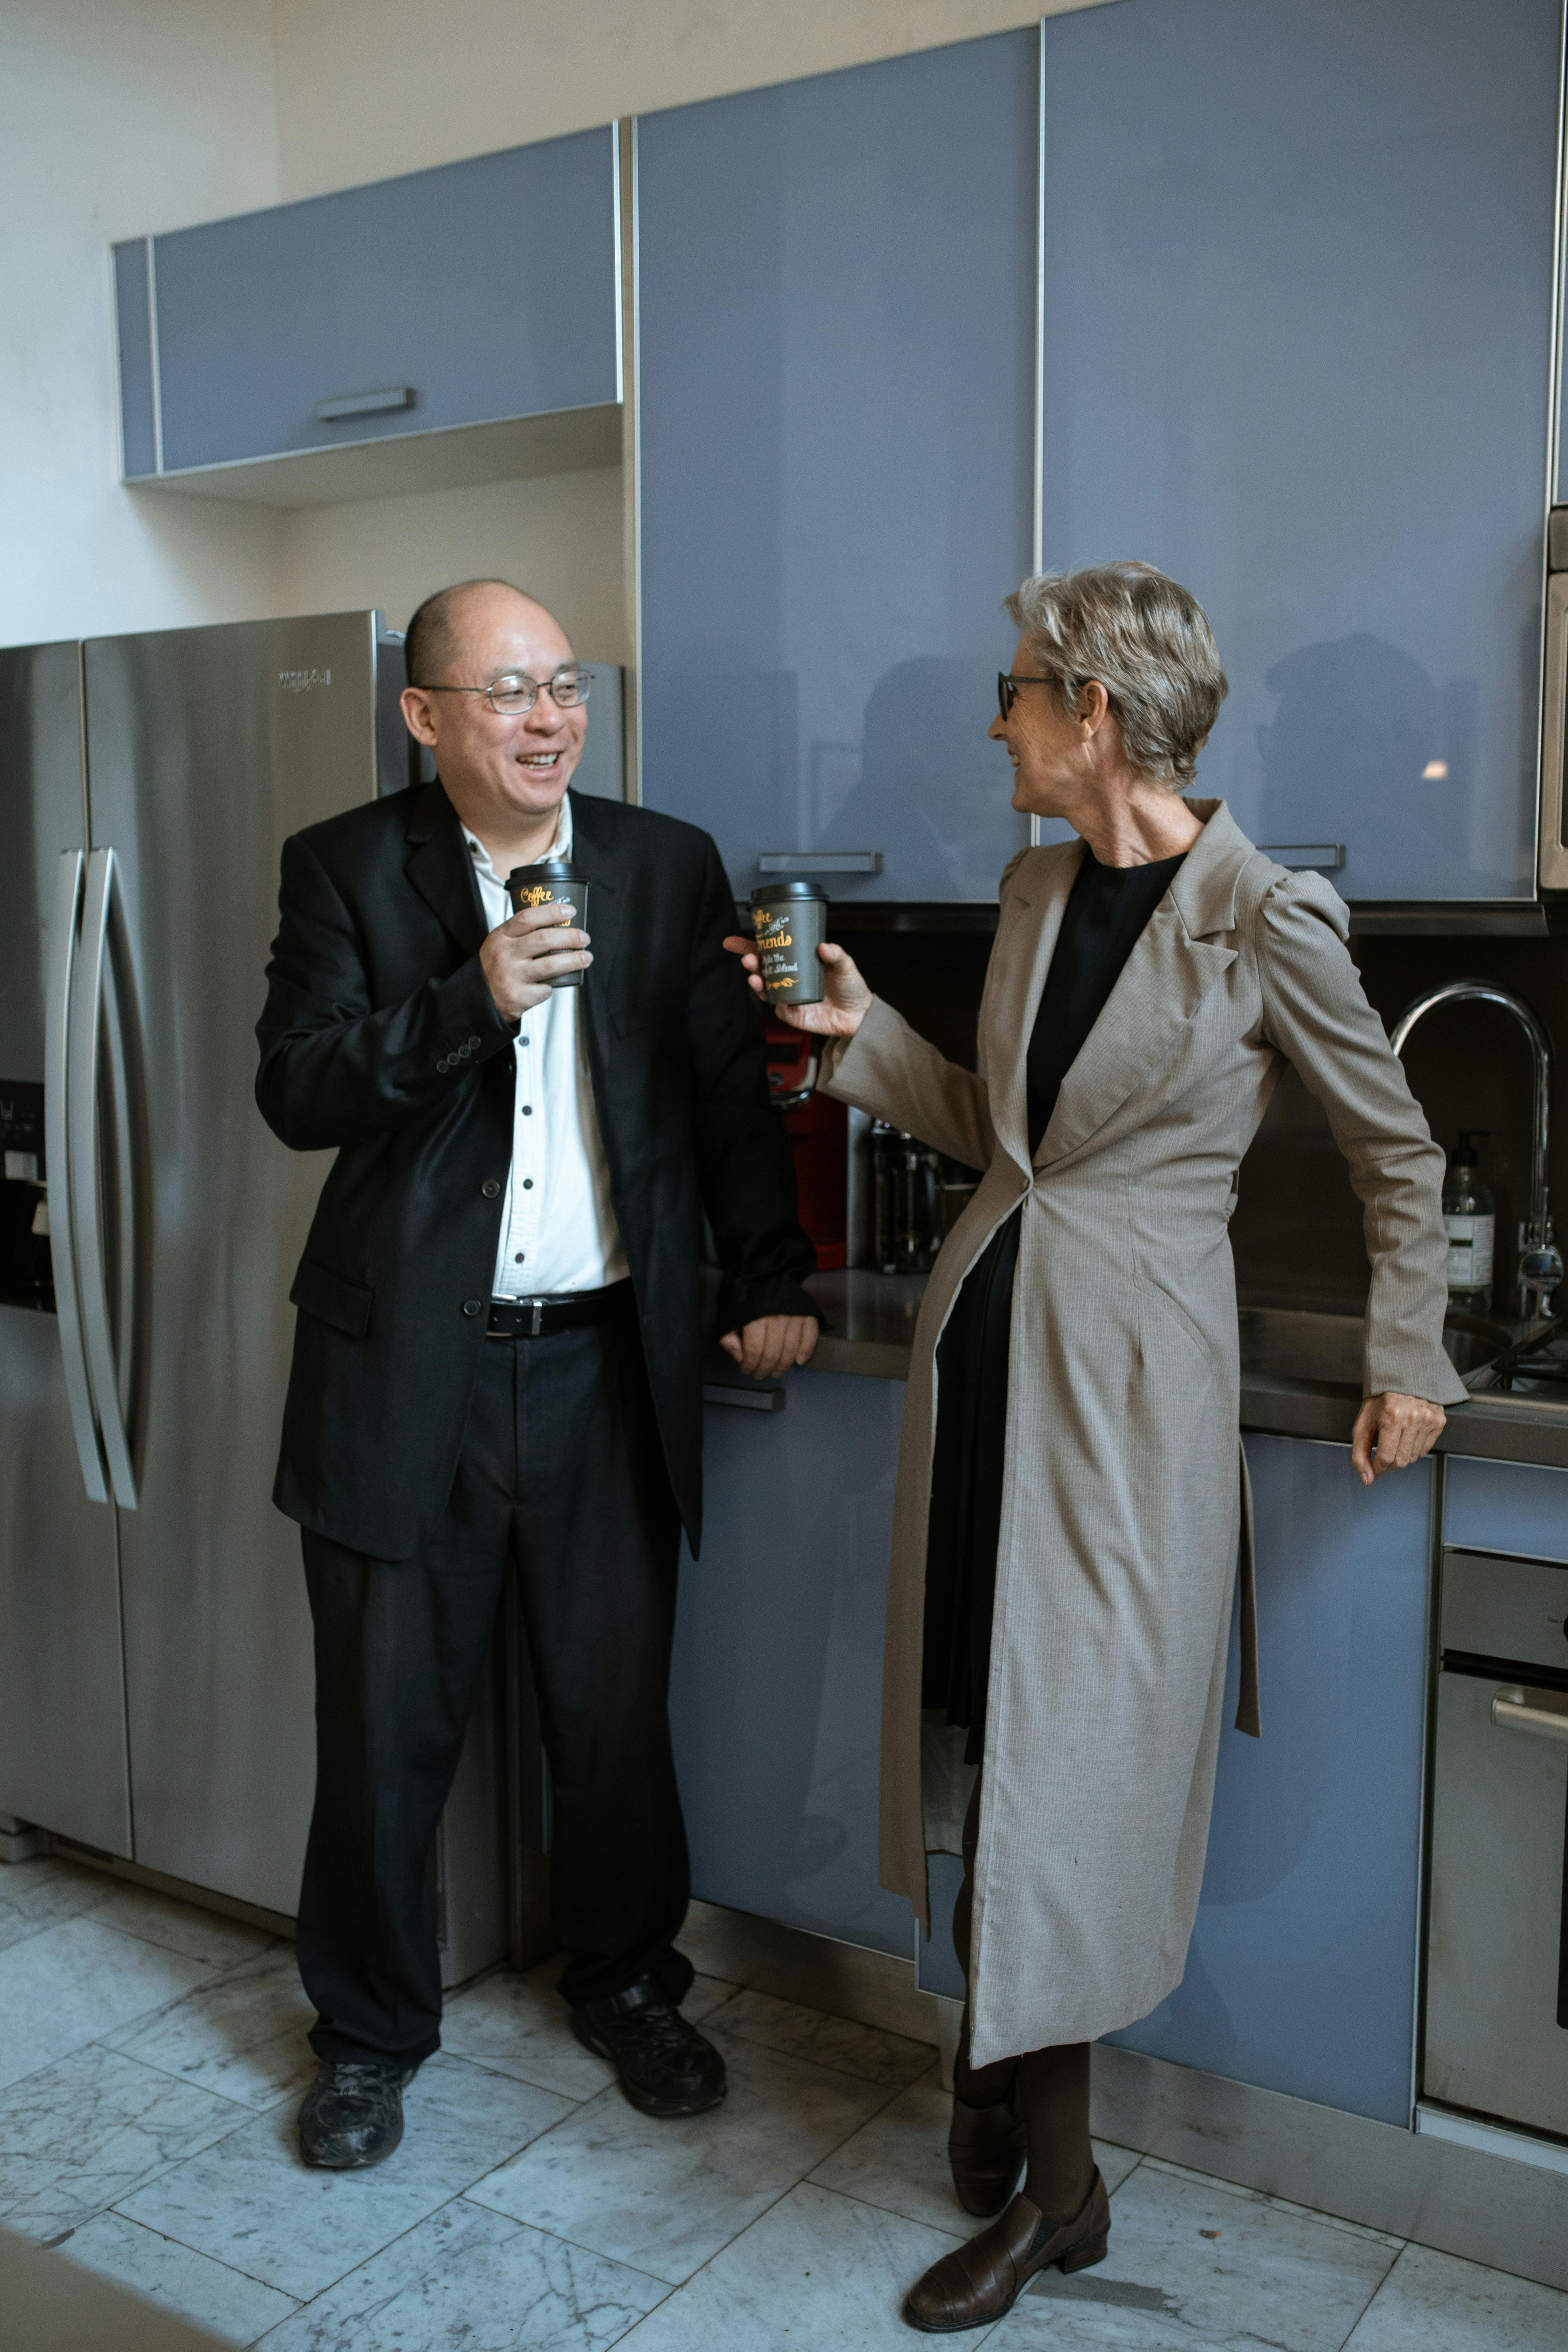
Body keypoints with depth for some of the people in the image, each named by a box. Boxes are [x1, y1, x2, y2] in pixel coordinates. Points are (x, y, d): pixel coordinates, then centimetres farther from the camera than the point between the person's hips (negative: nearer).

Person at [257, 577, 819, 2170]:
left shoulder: (669, 867, 6)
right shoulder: (346, 868, 0)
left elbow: (728, 1093, 8)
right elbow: (295, 1091, -9)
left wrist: (769, 1282, 0)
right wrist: (474, 998, -21)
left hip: (607, 1365, 2)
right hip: (408, 1371, -1)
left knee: (618, 1712, 12)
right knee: (386, 1726, 9)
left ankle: (626, 1987, 37)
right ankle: (369, 2033, 32)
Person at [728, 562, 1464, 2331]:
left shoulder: (1265, 916, -12)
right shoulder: (1037, 885, 7)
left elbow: (1396, 1151, 0)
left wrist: (1406, 1364, 0)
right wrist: (862, 1036, 3)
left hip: (1129, 1357, -6)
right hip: (987, 1323, 6)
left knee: (1071, 1739, 0)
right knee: (983, 1717, 13)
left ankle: (1054, 2186, 18)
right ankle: (1008, 2046, 34)